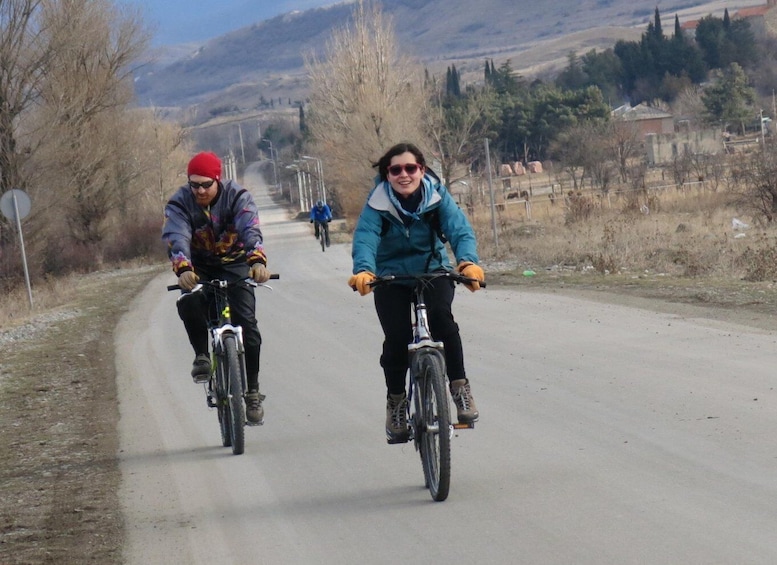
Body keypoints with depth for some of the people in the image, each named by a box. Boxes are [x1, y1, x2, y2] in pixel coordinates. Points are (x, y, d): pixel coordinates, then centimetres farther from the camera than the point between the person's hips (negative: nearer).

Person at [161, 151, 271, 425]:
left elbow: (251, 230, -32)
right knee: (189, 303, -33)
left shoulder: (237, 196, -15)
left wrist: (257, 260, -52)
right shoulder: (179, 203, -14)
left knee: (246, 323, -15)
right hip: (199, 268, 0)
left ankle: (252, 392, -1)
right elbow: (176, 237, -32)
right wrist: (183, 268, -53)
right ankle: (202, 354, -8)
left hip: (234, 264, 0)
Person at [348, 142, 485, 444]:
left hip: (433, 270, 0)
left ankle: (460, 386, -17)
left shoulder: (438, 196, -13)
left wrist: (468, 261, -45)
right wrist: (363, 271, -51)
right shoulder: (377, 204, -16)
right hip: (391, 277, 0)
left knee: (441, 317, -27)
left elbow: (460, 230, -24)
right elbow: (365, 239, -30)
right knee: (396, 337, -16)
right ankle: (396, 401, 6)